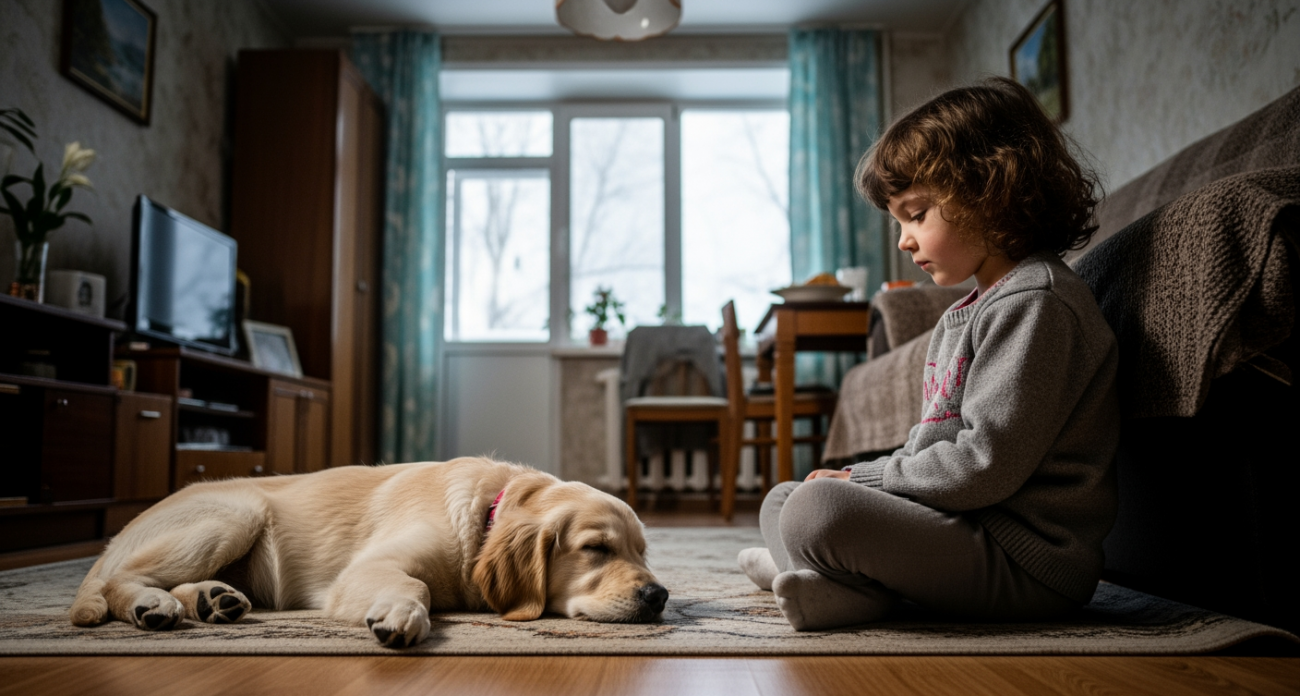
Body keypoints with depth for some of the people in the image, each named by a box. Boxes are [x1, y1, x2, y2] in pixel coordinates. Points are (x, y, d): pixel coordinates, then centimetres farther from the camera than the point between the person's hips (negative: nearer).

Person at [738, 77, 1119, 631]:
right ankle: (841, 581, -9)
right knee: (781, 499, 14)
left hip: (1027, 561, -11)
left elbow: (986, 464, -23)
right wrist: (863, 479, 3)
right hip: (964, 523, 11)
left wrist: (865, 478, -12)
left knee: (816, 508, -31)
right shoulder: (966, 313, 19)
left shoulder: (1036, 301, -15)